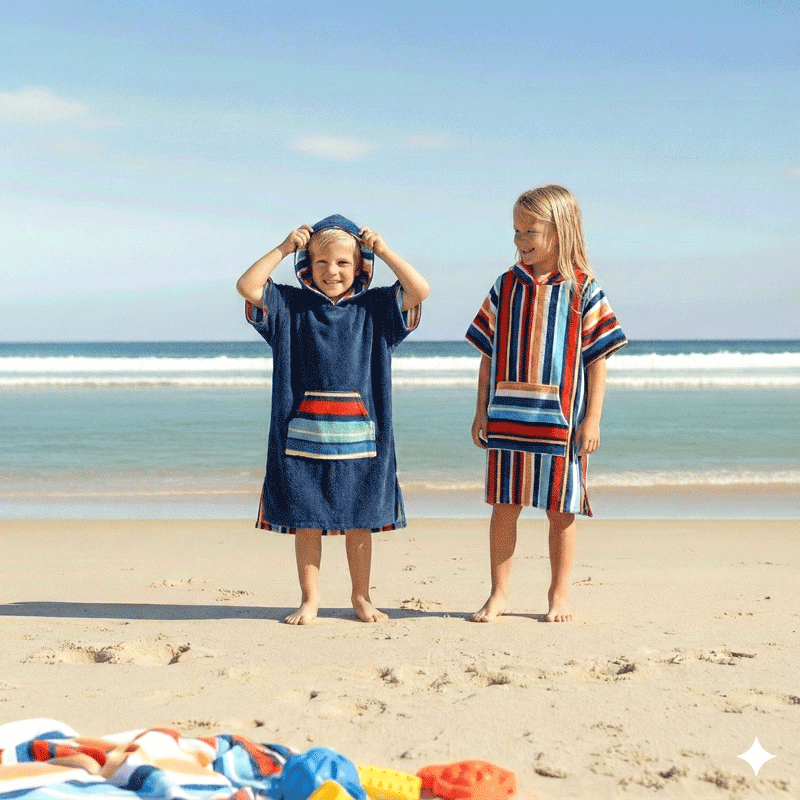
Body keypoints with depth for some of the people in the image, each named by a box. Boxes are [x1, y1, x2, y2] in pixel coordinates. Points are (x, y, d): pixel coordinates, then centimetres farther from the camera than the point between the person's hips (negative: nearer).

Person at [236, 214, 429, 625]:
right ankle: (309, 599, 17)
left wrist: (384, 251, -3)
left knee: (359, 520, 7)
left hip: (359, 435, 0)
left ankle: (361, 597, 21)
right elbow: (247, 286, -5)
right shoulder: (290, 306, 5)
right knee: (305, 521, 5)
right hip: (304, 433, 0)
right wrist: (282, 249, -4)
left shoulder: (374, 307, 6)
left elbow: (420, 290, -4)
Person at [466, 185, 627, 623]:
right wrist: (481, 411, 6)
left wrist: (592, 418, -6)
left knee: (560, 510, 7)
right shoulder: (506, 286, 6)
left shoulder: (582, 290, -2)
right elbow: (488, 354, 9)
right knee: (504, 506, 5)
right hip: (506, 418, 2)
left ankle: (559, 593, 21)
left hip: (561, 420, -2)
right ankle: (499, 593, 16)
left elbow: (597, 359, -2)